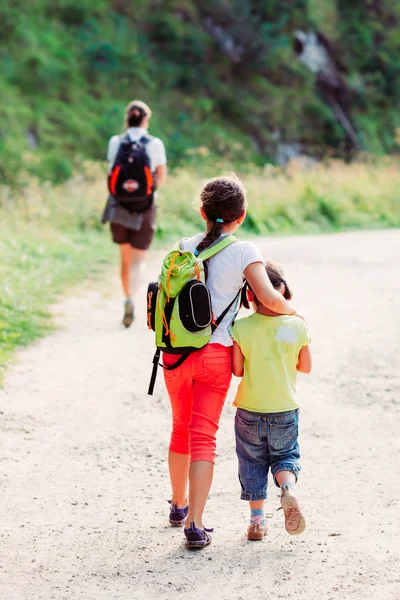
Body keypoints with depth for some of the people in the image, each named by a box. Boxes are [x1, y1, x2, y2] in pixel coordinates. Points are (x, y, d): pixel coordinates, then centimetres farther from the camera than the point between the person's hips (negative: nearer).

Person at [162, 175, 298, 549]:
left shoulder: (184, 248, 5)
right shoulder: (244, 251, -6)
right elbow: (269, 298, -15)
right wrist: (291, 310, 5)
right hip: (214, 353, -3)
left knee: (182, 430, 21)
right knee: (203, 437, 0)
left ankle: (178, 506, 37)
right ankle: (195, 523, -9)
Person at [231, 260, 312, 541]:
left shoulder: (241, 328, -15)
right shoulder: (297, 326, -11)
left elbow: (237, 370, -8)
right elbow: (306, 367, 0)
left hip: (249, 411, -1)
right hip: (285, 411, 1)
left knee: (252, 462, 15)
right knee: (285, 456, 18)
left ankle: (257, 520, 16)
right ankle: (289, 489, -13)